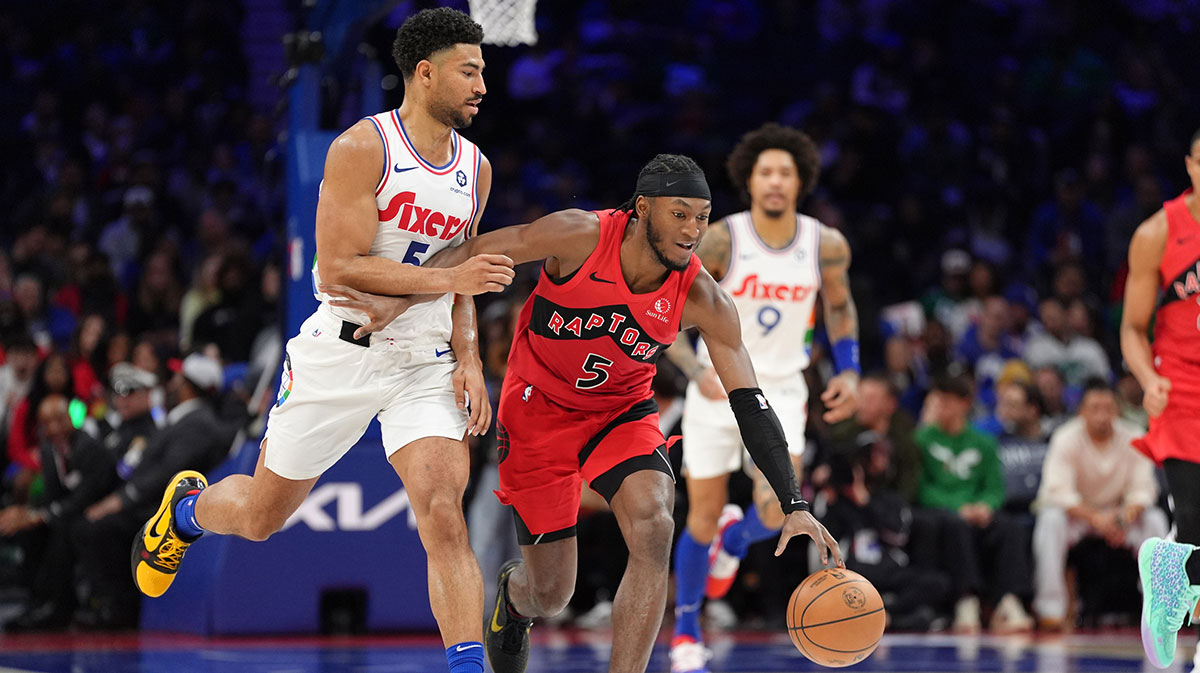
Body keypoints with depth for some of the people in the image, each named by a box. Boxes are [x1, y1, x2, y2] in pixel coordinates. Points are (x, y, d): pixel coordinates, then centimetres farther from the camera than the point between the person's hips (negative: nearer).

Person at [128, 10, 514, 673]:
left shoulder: (475, 169, 7)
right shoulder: (362, 147, -14)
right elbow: (338, 266, -20)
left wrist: (468, 360, 3)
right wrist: (446, 279, -23)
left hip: (426, 363, 4)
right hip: (341, 351, -4)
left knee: (443, 512, -17)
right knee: (261, 515, 12)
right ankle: (186, 507, 46)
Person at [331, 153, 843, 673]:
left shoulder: (701, 298, -19)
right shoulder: (581, 236, -26)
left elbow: (750, 403, -16)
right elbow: (474, 251, -14)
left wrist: (793, 503, -21)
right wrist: (402, 299, -24)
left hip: (622, 411, 2)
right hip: (540, 408, -2)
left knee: (653, 527, -29)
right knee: (550, 595, 3)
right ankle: (512, 596, 44)